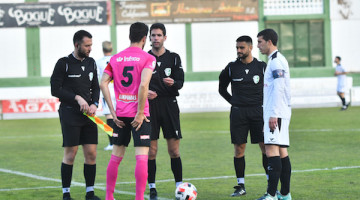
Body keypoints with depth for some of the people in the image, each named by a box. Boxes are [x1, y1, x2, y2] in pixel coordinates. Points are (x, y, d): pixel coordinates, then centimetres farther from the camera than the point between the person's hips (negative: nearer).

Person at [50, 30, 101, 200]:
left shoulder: (91, 63, 12)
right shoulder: (64, 63, -5)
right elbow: (55, 90, -8)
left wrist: (94, 104, 0)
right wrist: (77, 98, -13)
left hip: (88, 114, 5)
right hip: (70, 114, -5)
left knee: (91, 154, 2)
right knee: (70, 154, -5)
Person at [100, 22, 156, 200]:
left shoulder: (115, 58, 9)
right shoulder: (147, 58, -6)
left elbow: (103, 83, 1)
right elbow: (143, 85, -19)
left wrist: (113, 112, 2)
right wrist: (140, 113, -14)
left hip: (120, 114, 5)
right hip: (139, 114, -5)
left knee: (116, 157, 13)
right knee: (142, 157, -4)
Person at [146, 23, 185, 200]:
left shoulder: (173, 58, 7)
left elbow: (181, 82, 2)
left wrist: (173, 83, -20)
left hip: (169, 105, 0)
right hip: (150, 106, 0)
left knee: (174, 150, -2)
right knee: (151, 151, 0)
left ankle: (179, 186, 5)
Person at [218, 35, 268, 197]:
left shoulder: (262, 67, 3)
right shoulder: (232, 67, 5)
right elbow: (222, 89, 17)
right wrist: (234, 102, 9)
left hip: (258, 111, -1)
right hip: (238, 112, 1)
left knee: (266, 147, -5)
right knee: (239, 149, 0)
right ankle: (241, 186, 7)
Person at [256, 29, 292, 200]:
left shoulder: (276, 60, -11)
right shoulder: (275, 60, 21)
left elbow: (279, 88, -19)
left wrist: (274, 114, -23)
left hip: (276, 115, -11)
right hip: (276, 114, 11)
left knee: (272, 150, -16)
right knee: (281, 152, 10)